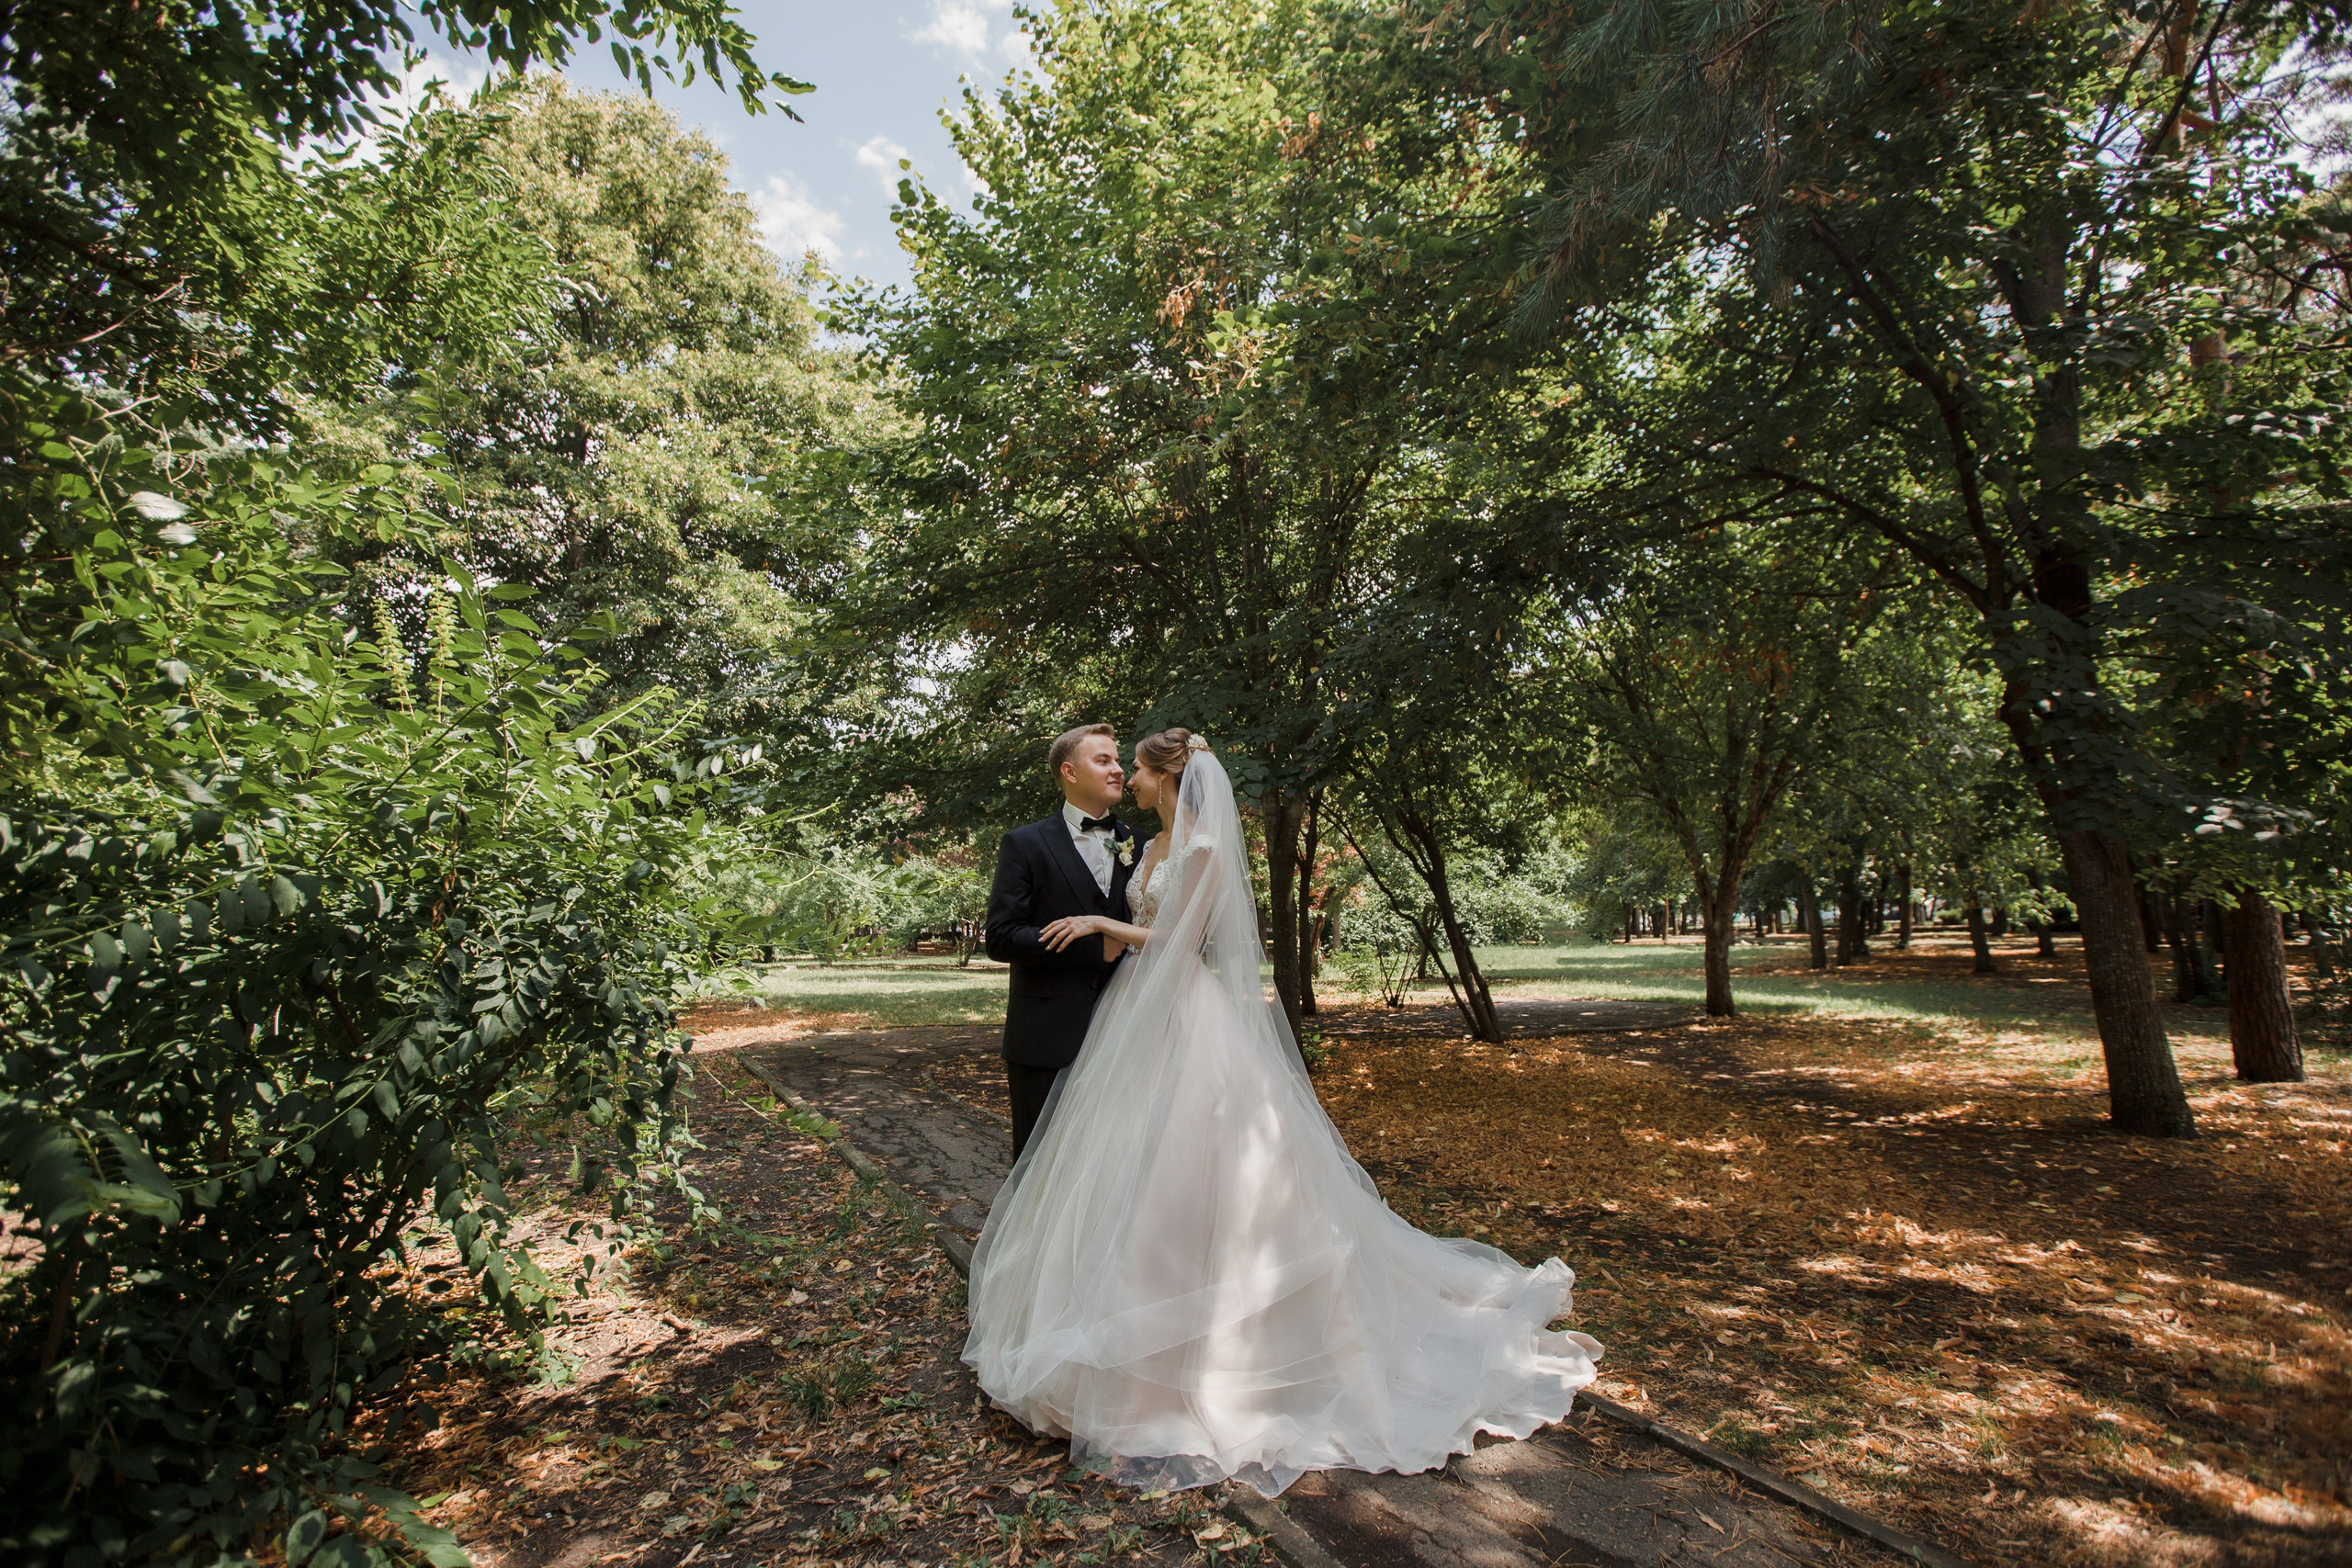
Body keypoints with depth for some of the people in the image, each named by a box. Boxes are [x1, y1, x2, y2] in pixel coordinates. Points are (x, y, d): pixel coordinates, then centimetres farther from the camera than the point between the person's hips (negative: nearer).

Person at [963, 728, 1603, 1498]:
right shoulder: (1155, 846, 12)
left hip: (1189, 1024, -9)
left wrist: (1103, 925, -12)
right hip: (1143, 1017, 9)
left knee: (1181, 1175, -3)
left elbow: (1180, 941, -16)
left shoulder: (1204, 847, -15)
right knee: (1130, 1178, 15)